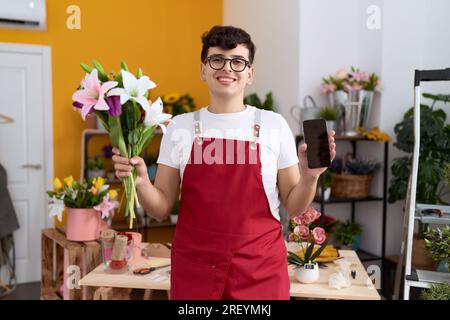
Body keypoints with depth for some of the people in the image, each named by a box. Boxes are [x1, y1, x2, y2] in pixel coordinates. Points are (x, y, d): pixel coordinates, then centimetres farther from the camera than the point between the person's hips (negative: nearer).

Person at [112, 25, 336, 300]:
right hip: (194, 268, 1)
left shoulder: (274, 125, -1)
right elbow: (162, 209, 3)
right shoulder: (180, 126, 1)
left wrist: (309, 177, -15)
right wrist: (141, 181, -14)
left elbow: (294, 207, 3)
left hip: (261, 270, 0)